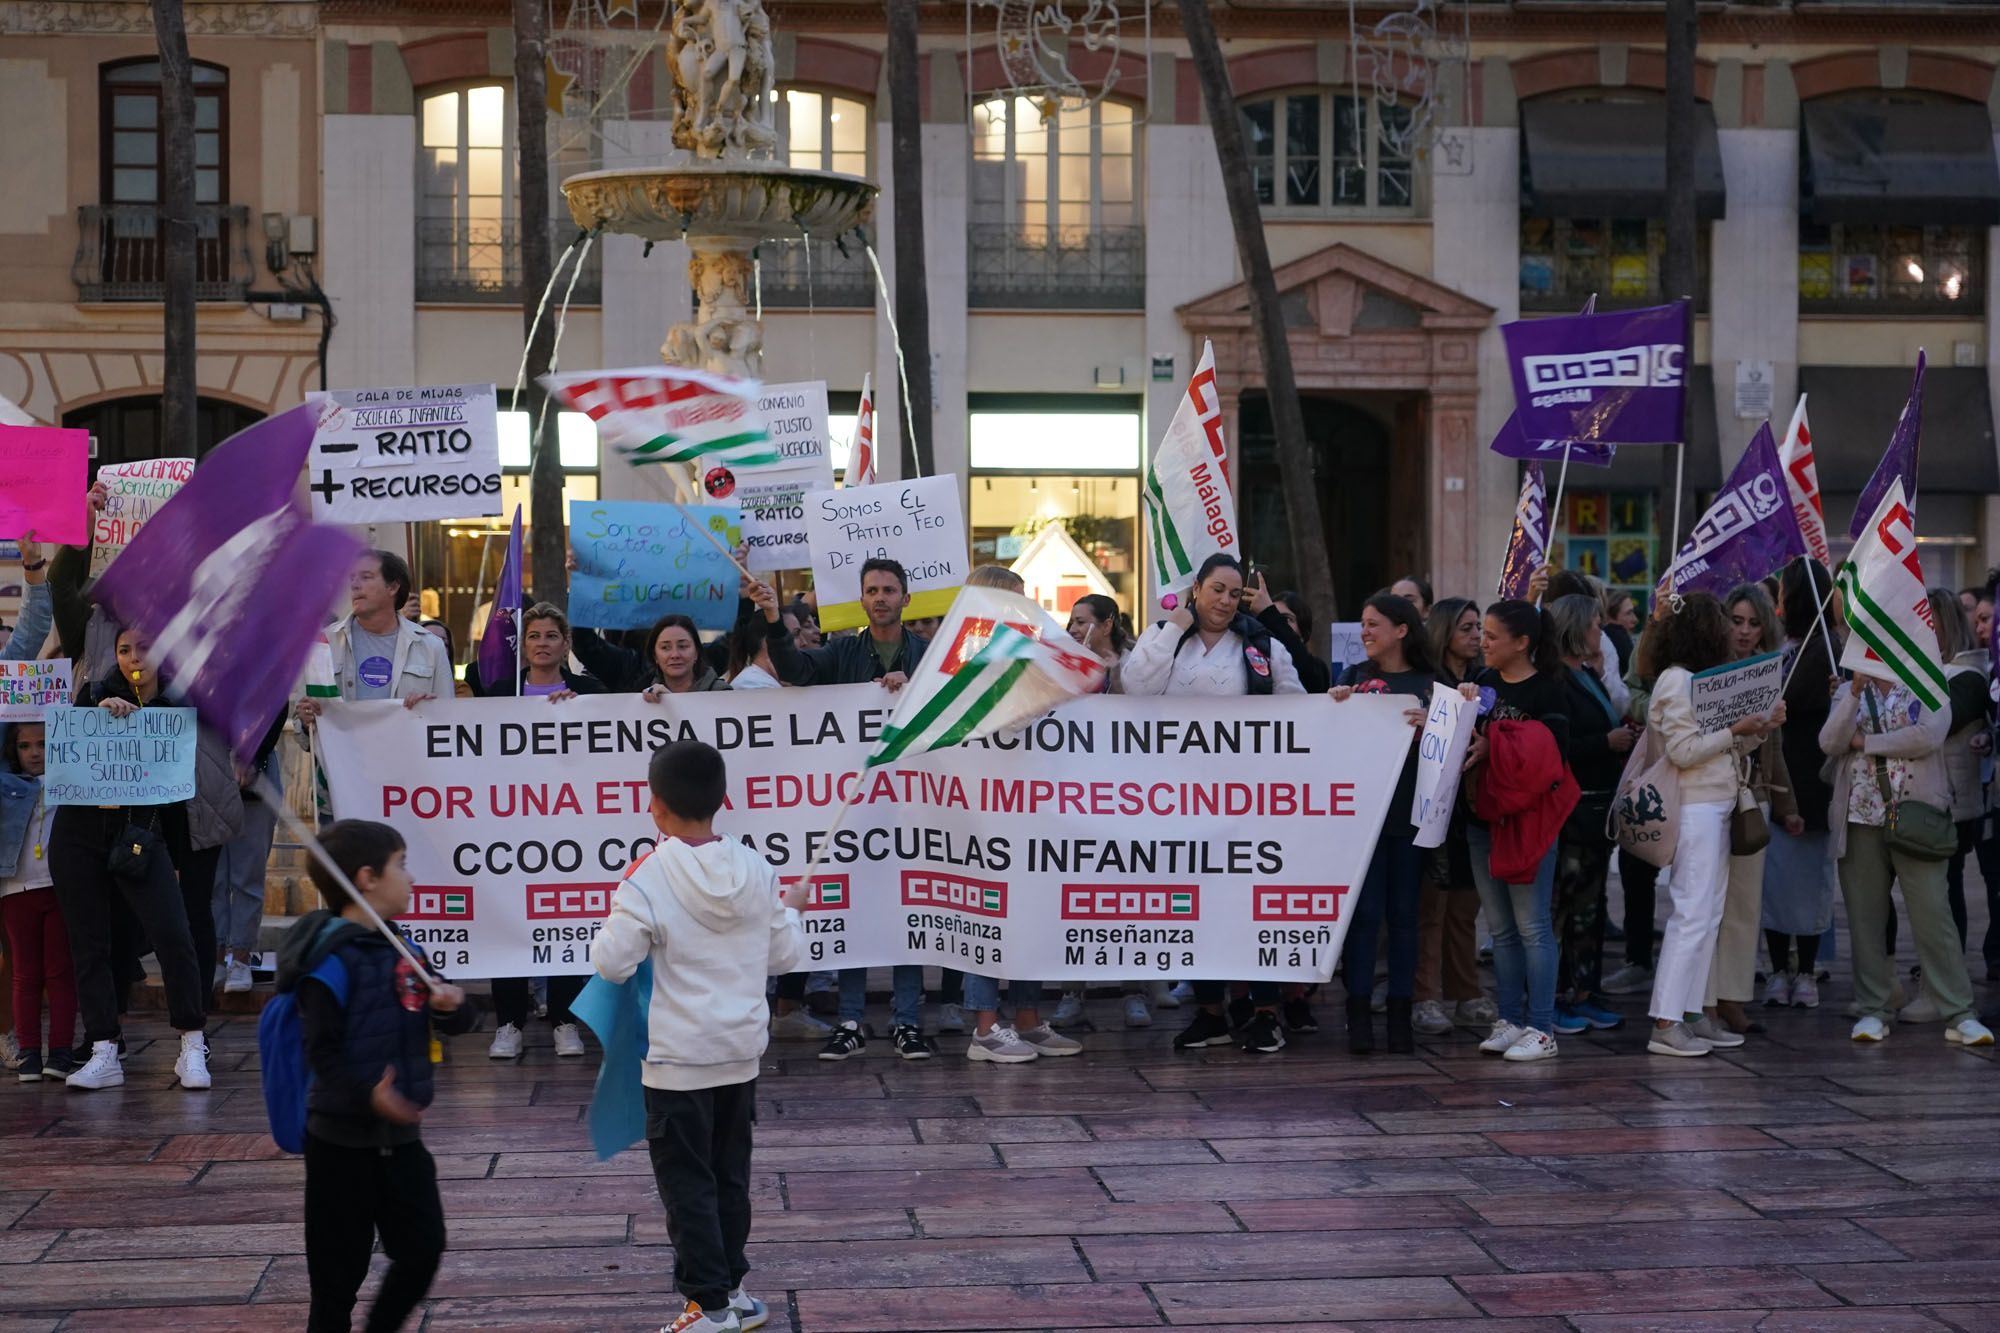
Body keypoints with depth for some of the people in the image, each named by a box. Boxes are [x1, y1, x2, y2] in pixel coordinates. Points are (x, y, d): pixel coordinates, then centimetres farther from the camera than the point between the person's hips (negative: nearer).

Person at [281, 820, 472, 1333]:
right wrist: (368, 1094, -36)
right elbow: (322, 1051, -21)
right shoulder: (332, 958, -17)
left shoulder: (399, 950, 9)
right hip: (343, 1141, -7)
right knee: (340, 1270, 3)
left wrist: (449, 1004, -10)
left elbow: (455, 1021, 13)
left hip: (400, 1135, 8)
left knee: (423, 1249, 9)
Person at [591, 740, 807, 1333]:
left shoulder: (648, 878, -17)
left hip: (678, 1060, -5)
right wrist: (792, 909, 23)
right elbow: (784, 956, 4)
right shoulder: (756, 871, -3)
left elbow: (612, 963, -14)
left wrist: (607, 933, 7)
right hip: (742, 1052, 5)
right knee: (730, 1177, 18)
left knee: (688, 1184, 4)